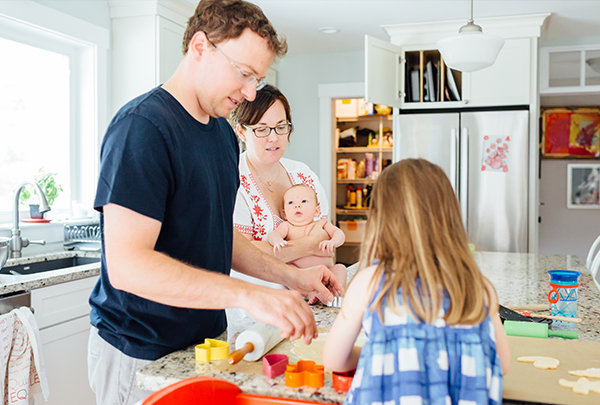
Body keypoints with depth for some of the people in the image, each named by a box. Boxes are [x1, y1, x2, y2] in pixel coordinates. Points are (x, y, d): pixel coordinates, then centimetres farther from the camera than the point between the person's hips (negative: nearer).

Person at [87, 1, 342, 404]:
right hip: (144, 356, -8)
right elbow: (127, 265, -29)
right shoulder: (142, 126, -21)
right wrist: (248, 295, -35)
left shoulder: (224, 133, 7)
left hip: (208, 337, 8)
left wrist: (291, 276, 1)